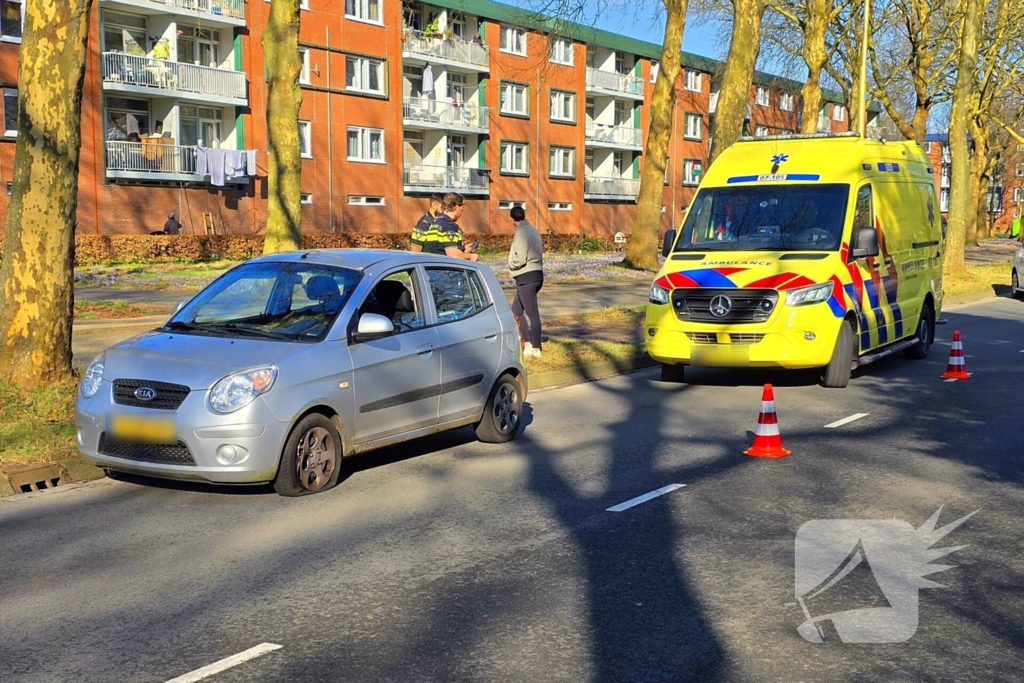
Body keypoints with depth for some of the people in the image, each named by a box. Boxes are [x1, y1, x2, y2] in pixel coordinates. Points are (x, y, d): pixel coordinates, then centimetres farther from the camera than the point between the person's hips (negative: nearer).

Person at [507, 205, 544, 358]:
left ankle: (535, 349, 0)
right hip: (536, 274, 10)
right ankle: (528, 343, 15)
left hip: (526, 277, -10)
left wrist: (511, 265, 0)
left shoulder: (521, 233, -14)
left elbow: (520, 259, -20)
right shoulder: (534, 231, 14)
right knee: (516, 311, 15)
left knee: (532, 313, -4)